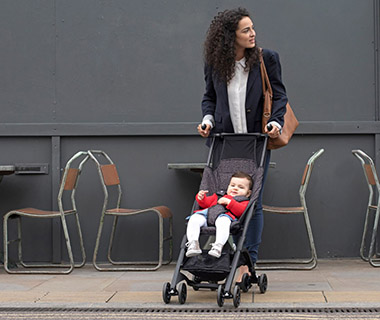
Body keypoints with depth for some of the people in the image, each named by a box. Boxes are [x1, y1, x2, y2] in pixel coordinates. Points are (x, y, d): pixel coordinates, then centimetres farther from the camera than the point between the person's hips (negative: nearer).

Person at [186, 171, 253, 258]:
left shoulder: (244, 201, 26)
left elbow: (241, 211, 2)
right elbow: (206, 203, 37)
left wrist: (229, 202, -5)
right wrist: (201, 198, 15)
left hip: (224, 214, -4)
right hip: (208, 212, 4)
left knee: (223, 221, -42)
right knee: (194, 219, -26)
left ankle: (218, 246, -56)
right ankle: (193, 243, -38)